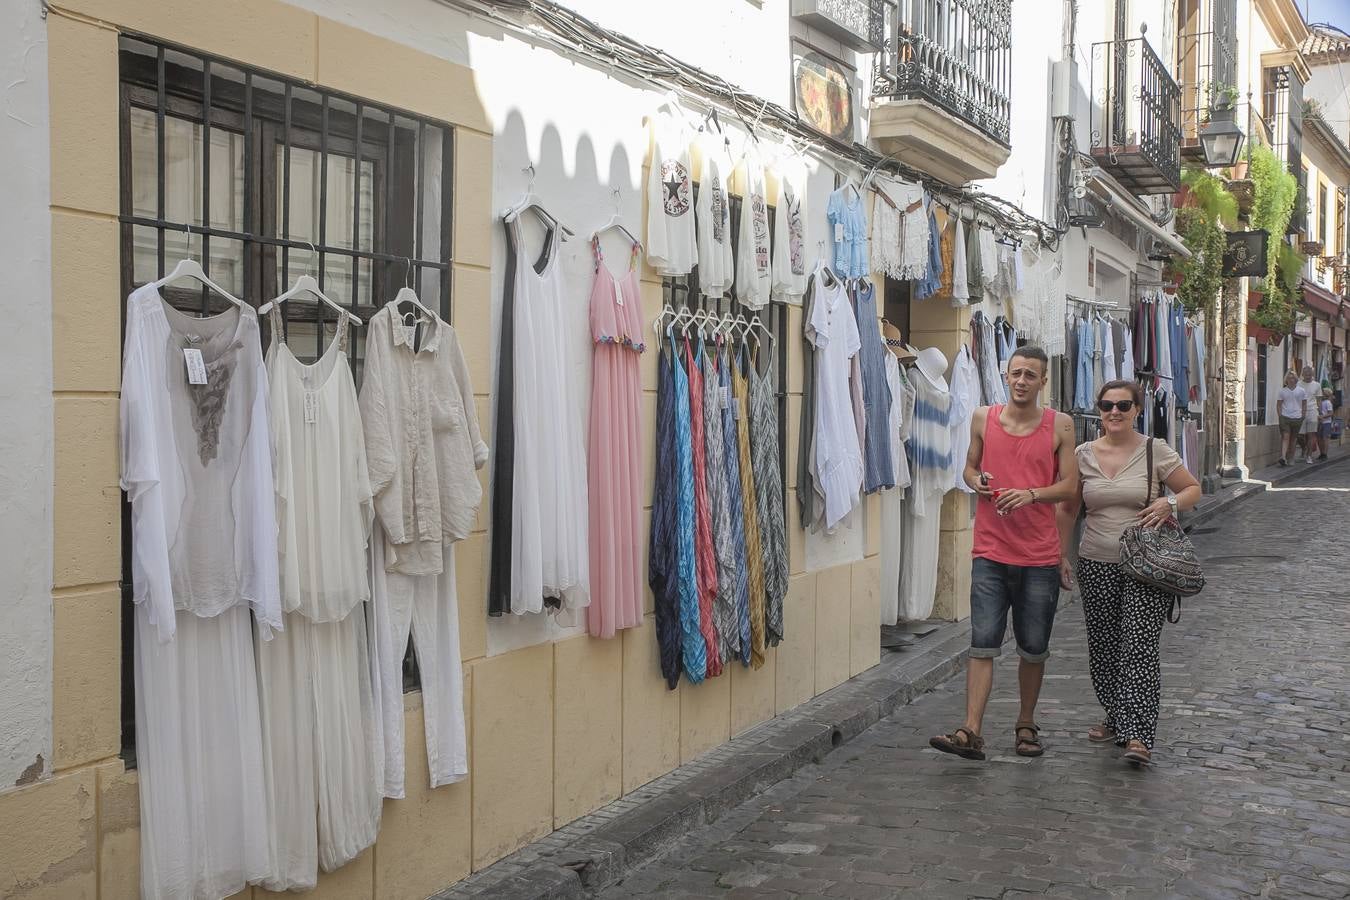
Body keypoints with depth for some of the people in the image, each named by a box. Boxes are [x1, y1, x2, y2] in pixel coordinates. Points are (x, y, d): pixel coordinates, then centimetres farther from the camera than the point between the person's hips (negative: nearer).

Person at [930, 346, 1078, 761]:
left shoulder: (1060, 425, 2)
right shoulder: (983, 419, 5)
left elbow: (1069, 485, 1)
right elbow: (970, 466, 16)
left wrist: (1031, 494, -17)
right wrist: (977, 482, -8)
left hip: (1040, 557, 0)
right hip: (990, 553, 0)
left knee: (1033, 648, 10)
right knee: (983, 644, -7)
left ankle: (1026, 726, 26)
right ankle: (972, 732, -10)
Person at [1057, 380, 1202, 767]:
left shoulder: (1156, 451, 0)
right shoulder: (1083, 455, 7)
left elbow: (1193, 489, 10)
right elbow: (1067, 509, 14)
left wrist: (1170, 503, -11)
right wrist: (1062, 556, 10)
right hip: (1096, 564, 3)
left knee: (1138, 648, -11)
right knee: (1103, 647, 9)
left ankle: (1138, 735, -13)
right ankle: (1116, 718, 26)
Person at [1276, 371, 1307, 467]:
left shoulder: (1301, 391, 6)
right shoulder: (1282, 391, 6)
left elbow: (1304, 404, 12)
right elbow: (1279, 404, 8)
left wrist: (1303, 416, 5)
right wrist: (1280, 416, -1)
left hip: (1297, 417, 1)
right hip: (1285, 417, -1)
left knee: (1293, 439, 7)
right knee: (1285, 437, -13)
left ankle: (1290, 458, 16)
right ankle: (1283, 457, -23)